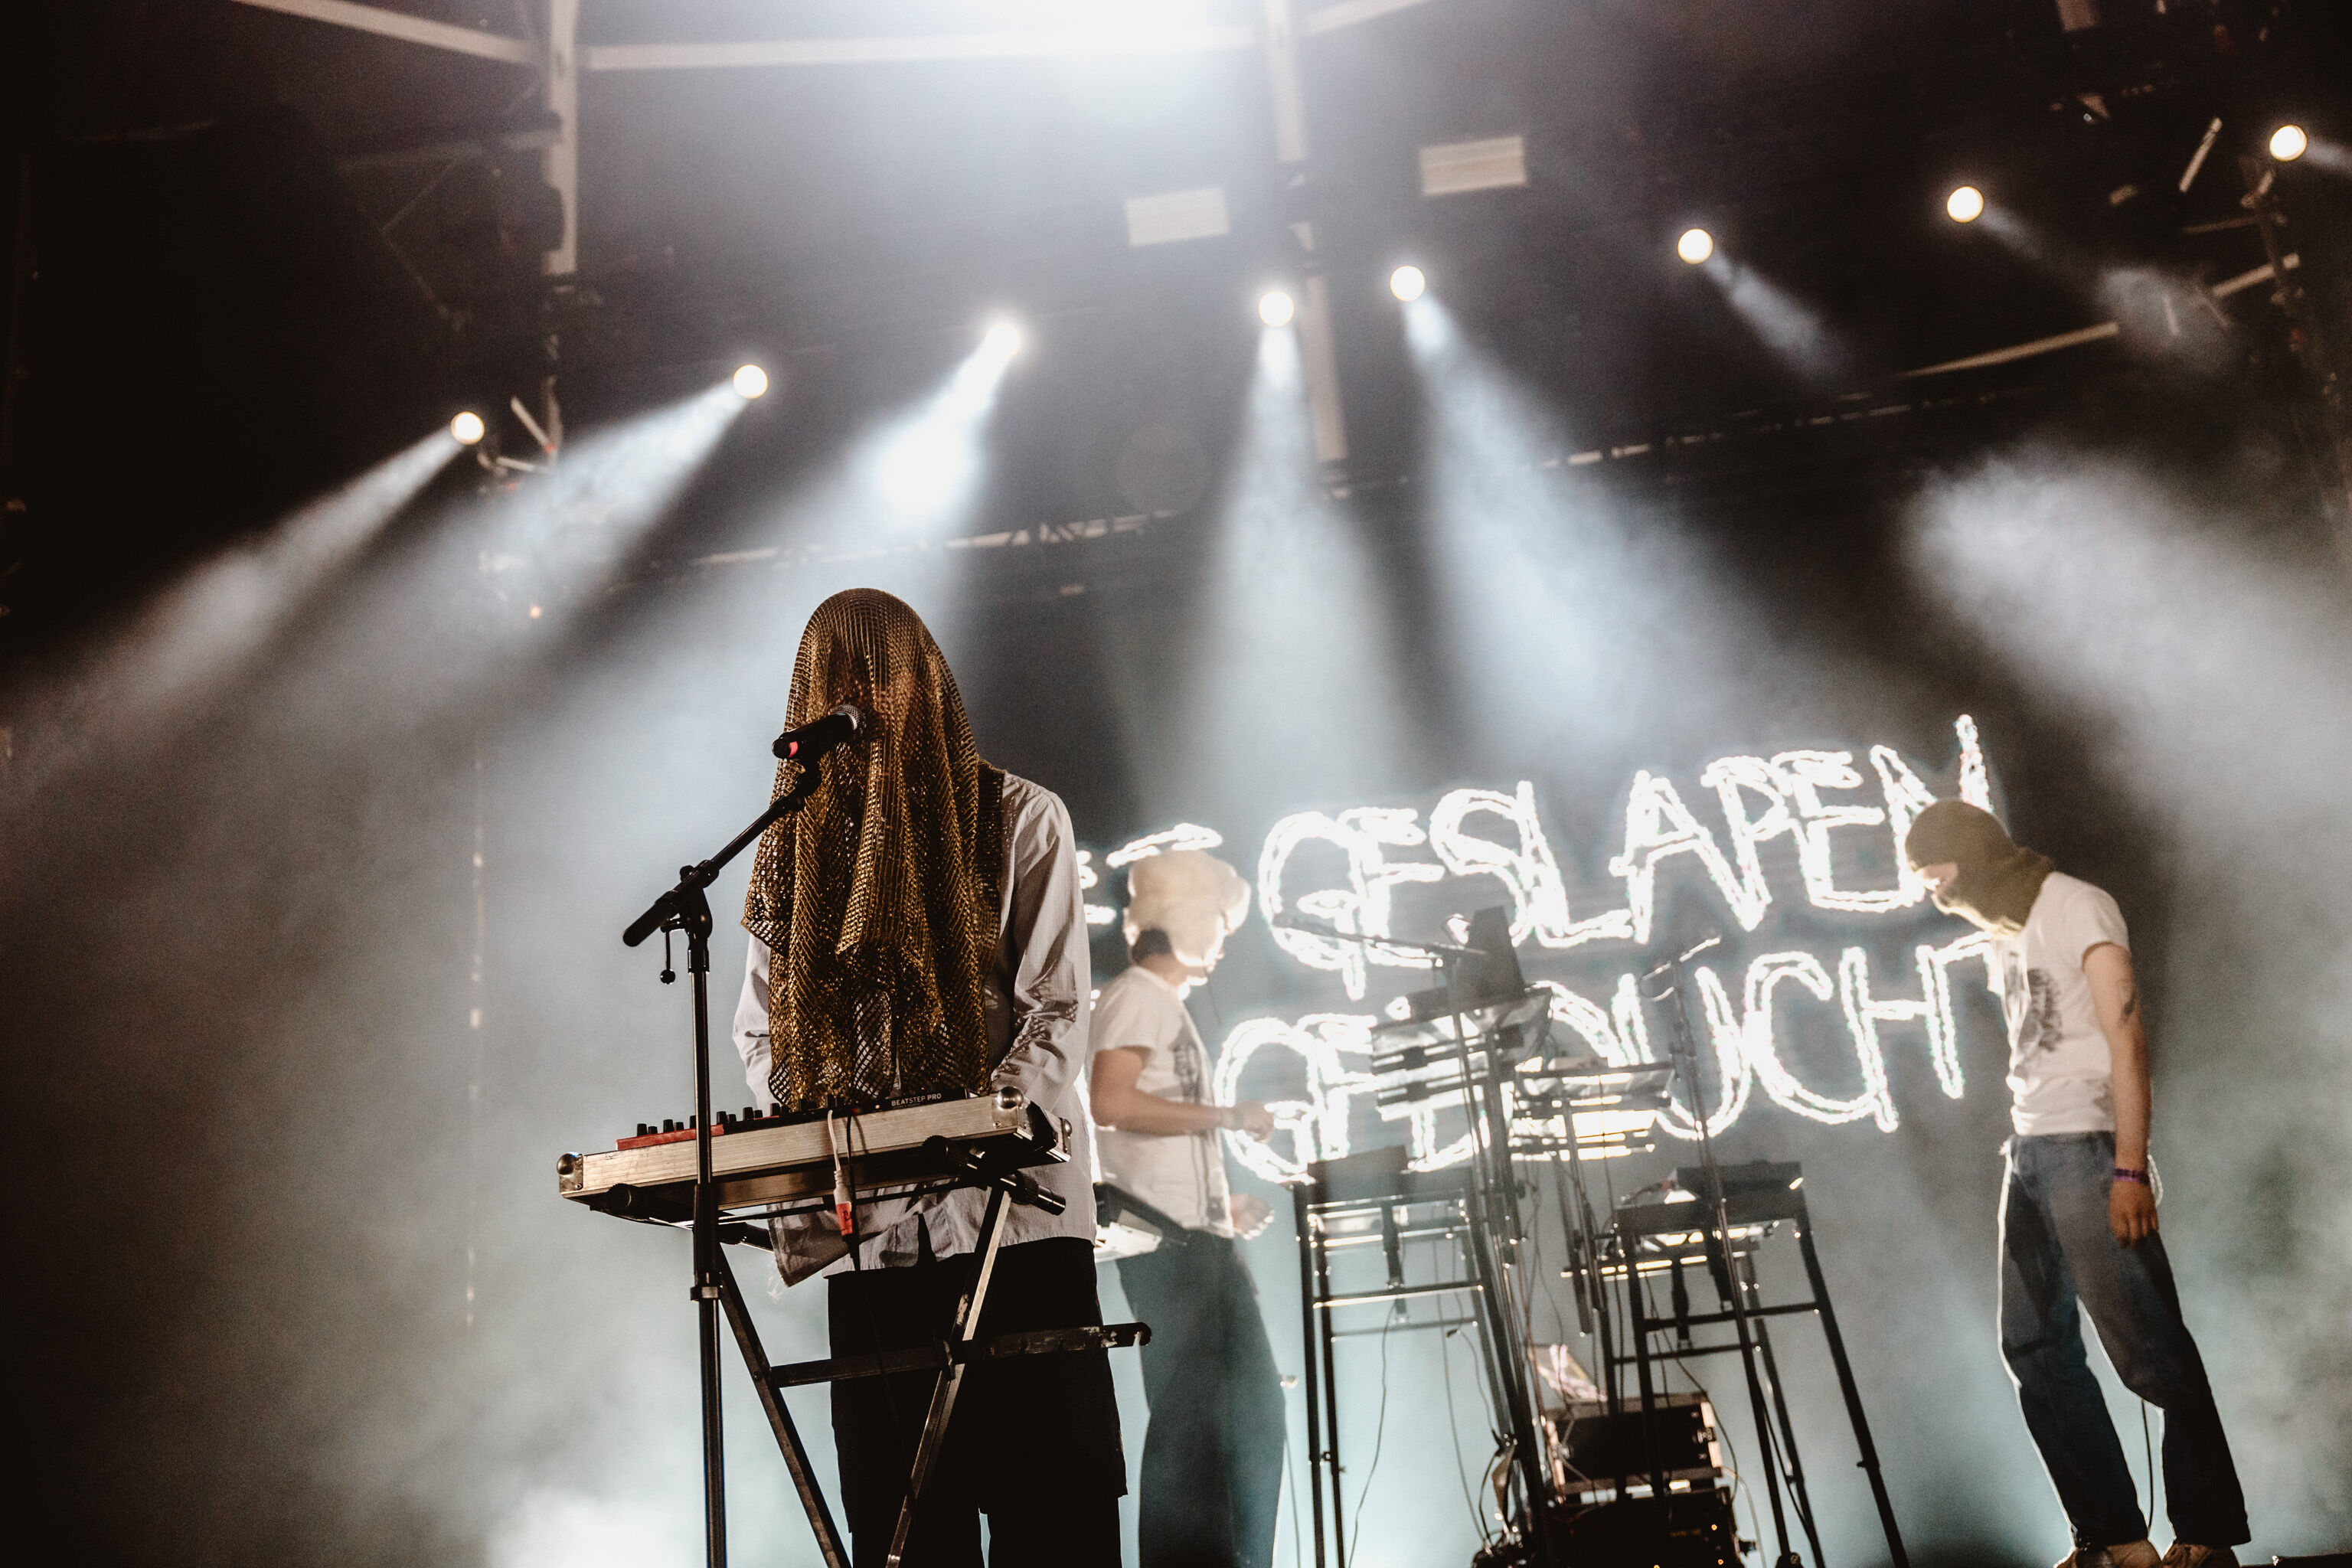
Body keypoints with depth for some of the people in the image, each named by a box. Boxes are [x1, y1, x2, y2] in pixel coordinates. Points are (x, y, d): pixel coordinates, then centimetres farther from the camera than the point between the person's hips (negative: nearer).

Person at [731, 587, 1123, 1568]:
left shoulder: (1018, 820, 3)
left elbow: (1057, 1011, -4)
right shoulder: (799, 842, 14)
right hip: (868, 1228, 3)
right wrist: (810, 1111, -6)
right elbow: (761, 1025, 15)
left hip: (1012, 1208, -3)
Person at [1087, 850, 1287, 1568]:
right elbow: (1110, 1102, -20)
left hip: (1200, 1238, 10)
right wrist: (1227, 1116, -15)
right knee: (1190, 1414, -9)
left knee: (1252, 1406, 11)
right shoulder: (1138, 994, -4)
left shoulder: (1170, 1006, 24)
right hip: (1165, 1239, -10)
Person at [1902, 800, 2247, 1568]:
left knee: (2149, 1348, -5)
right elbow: (2030, 1054, 14)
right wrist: (2022, 1148, 6)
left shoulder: (2076, 907, -5)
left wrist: (2130, 1168, -18)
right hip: (2028, 1152, 9)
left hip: (2085, 1149, -8)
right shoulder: (2005, 934, 19)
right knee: (2036, 1349, 5)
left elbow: (2127, 1036, -12)